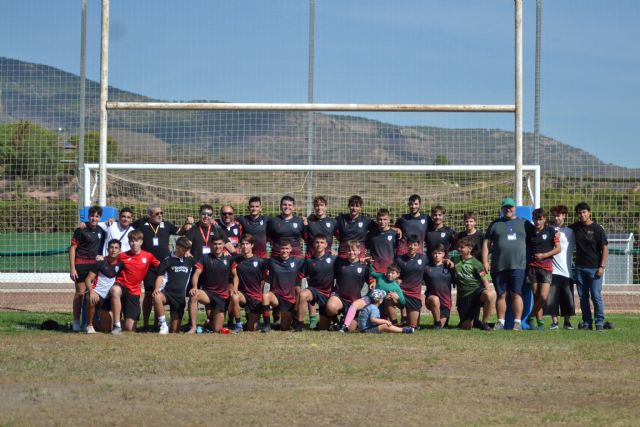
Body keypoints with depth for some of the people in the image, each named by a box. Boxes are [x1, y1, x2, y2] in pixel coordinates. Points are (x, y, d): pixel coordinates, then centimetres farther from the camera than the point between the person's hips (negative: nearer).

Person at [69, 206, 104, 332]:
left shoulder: (101, 230, 9)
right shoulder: (81, 230, -8)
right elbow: (72, 248, -8)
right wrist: (72, 268, -13)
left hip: (95, 264, 5)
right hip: (81, 264, -5)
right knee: (80, 293, -3)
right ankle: (76, 322, 2)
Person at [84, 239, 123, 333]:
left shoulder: (120, 264, 1)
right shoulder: (101, 262, -8)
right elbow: (88, 279, -11)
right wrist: (91, 291, -30)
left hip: (108, 297, 4)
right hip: (97, 293, -4)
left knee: (107, 328, 0)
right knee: (92, 300, -41)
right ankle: (89, 325, -17)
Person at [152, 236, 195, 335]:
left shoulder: (190, 260, 13)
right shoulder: (168, 260, 3)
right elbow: (160, 276, -3)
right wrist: (157, 288, -20)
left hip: (181, 296, 3)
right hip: (167, 292, -3)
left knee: (175, 331, -3)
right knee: (157, 297, -41)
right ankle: (163, 325, -27)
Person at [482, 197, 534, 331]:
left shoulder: (524, 224, 12)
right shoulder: (495, 224, 13)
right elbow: (486, 243, 10)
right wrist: (485, 261, 1)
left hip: (518, 266, -1)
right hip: (499, 267, 1)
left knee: (516, 294, -5)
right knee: (501, 295, 4)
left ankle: (518, 322, -4)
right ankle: (500, 321, 9)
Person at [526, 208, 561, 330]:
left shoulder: (551, 231, -1)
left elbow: (558, 248, 0)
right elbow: (524, 248, 18)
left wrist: (544, 255, -10)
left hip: (546, 266, -2)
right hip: (532, 266, 2)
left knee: (543, 296, -12)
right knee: (536, 296, 1)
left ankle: (532, 317, 6)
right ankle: (539, 321, 9)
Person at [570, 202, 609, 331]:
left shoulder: (597, 229, -6)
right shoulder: (575, 227, 8)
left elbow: (605, 248, -6)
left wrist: (602, 266, -13)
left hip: (594, 268, -5)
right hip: (580, 267, 5)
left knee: (596, 296, -6)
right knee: (583, 297, 6)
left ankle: (599, 322, 0)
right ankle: (586, 322, 12)